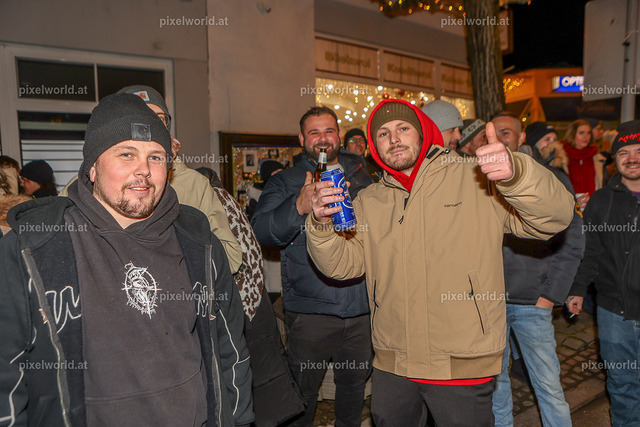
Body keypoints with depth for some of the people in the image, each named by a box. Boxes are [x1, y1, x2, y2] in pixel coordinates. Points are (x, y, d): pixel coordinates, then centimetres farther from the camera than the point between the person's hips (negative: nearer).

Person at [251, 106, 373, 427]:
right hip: (310, 307, -3)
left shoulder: (361, 176, 12)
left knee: (355, 381, 18)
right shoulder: (284, 182, 2)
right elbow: (261, 231, -14)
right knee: (303, 388, 5)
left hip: (362, 305, 4)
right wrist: (299, 206, -32)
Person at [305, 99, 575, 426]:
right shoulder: (368, 201, 7)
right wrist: (322, 224, -19)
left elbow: (555, 218, -11)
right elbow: (341, 264, 2)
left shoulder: (476, 180, -5)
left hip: (464, 365, -3)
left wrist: (514, 174, -31)